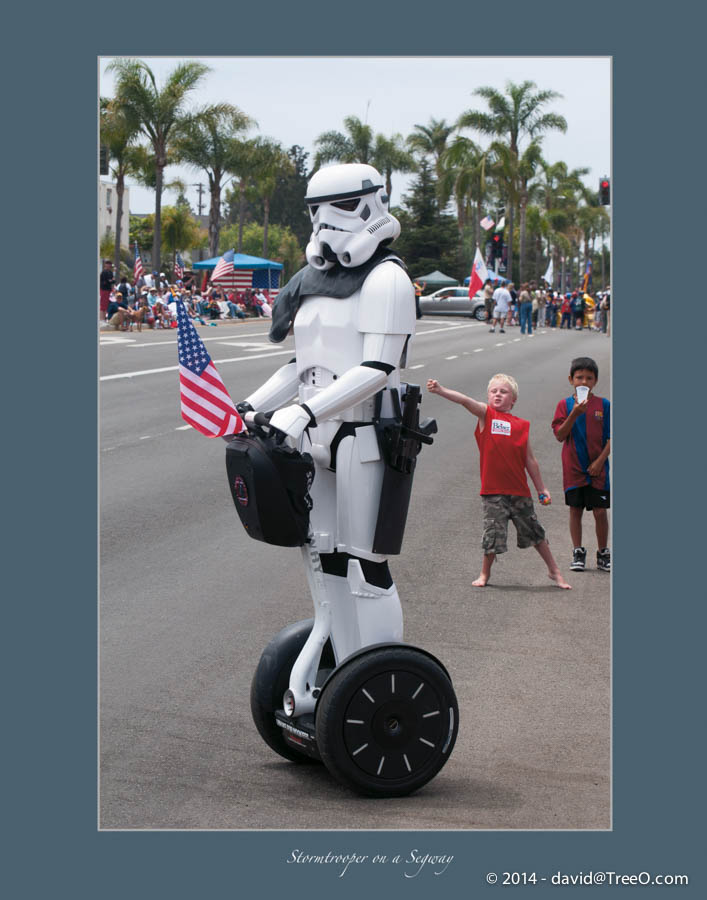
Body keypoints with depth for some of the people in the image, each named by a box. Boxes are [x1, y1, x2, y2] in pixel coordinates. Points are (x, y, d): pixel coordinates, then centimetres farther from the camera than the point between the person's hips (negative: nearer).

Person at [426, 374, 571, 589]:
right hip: (493, 490, -2)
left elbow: (529, 460, 12)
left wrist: (541, 488, 14)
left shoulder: (521, 425, 7)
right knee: (493, 533, -2)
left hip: (519, 490, 2)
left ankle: (554, 570, 27)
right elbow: (465, 401, -18)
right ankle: (485, 573, 20)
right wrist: (441, 390, -35)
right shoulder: (486, 415, 0)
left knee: (534, 532, 12)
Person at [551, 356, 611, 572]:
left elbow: (612, 438, 1)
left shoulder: (603, 405, 0)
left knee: (600, 512, -1)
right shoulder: (565, 405, 1)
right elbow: (560, 436, -8)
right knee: (575, 510, 5)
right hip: (573, 469, 0)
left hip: (597, 469, 0)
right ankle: (578, 554, 15)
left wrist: (600, 461, -9)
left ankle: (603, 554, 13)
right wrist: (574, 414, -20)